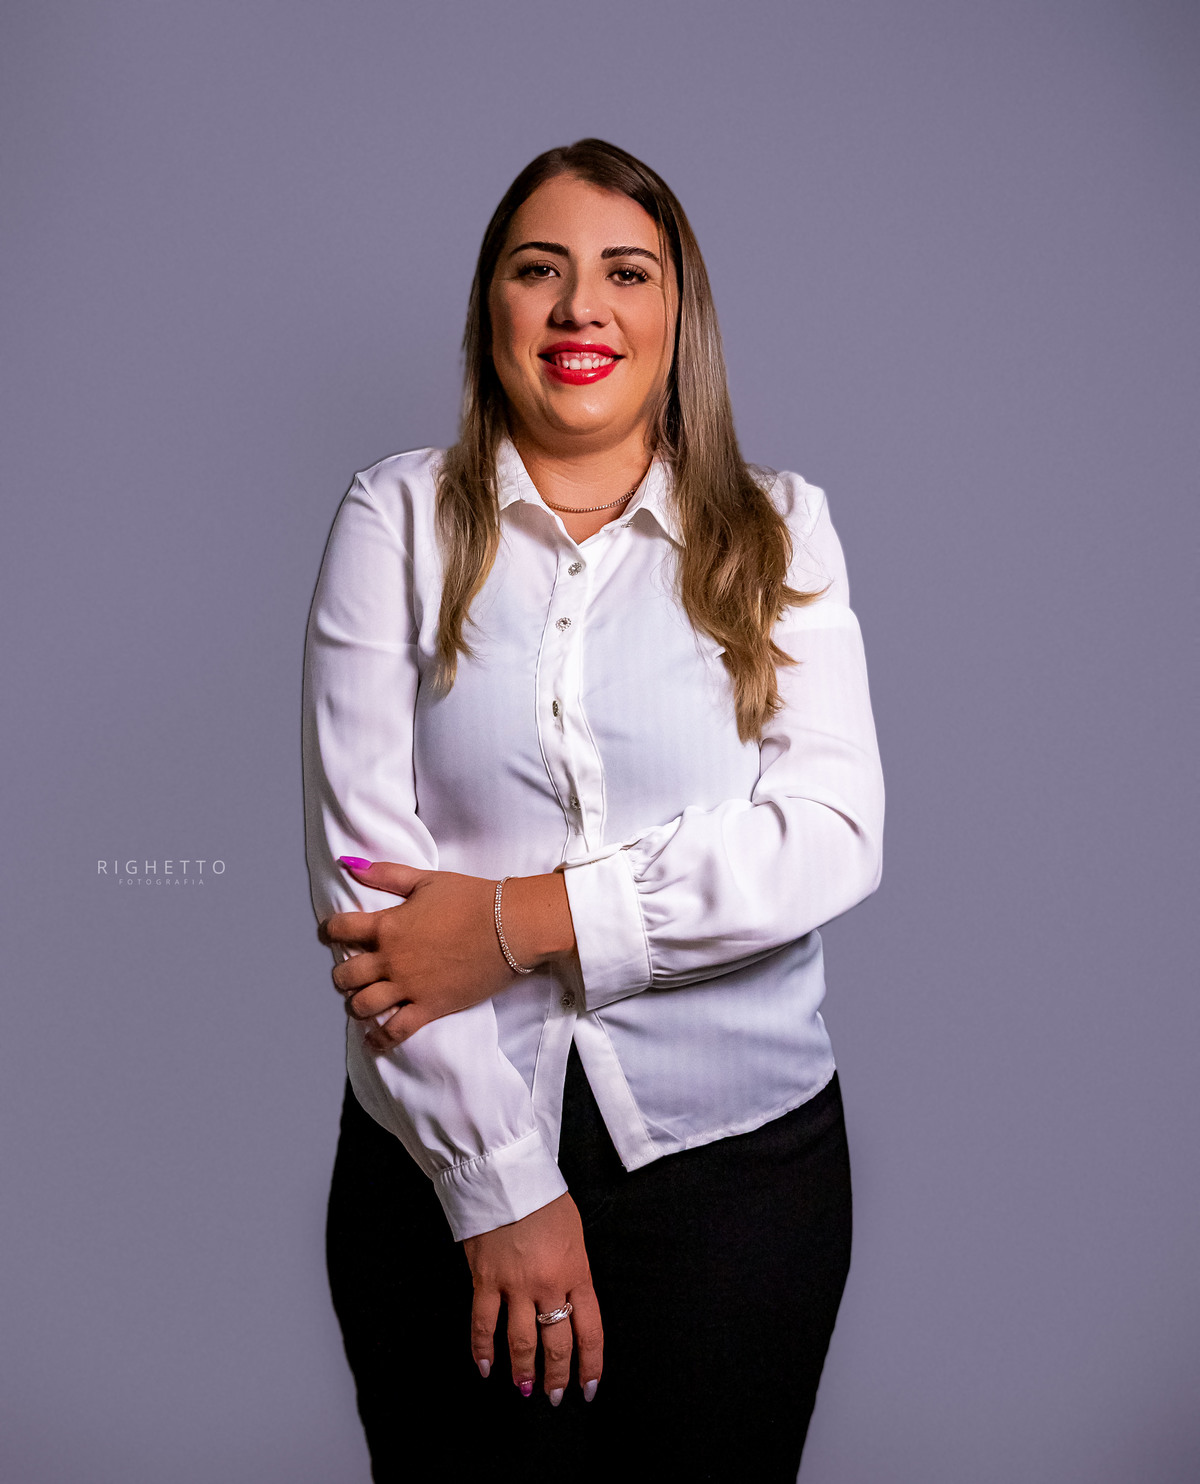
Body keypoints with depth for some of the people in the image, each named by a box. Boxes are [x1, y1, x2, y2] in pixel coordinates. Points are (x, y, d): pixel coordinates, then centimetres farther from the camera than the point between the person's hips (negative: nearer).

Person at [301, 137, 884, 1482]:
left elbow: (833, 834, -9)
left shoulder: (780, 529, 2)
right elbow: (362, 859, -8)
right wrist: (500, 1183, -13)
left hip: (740, 1155, 1)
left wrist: (524, 919, -17)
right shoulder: (398, 518, -1)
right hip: (444, 1160, 0)